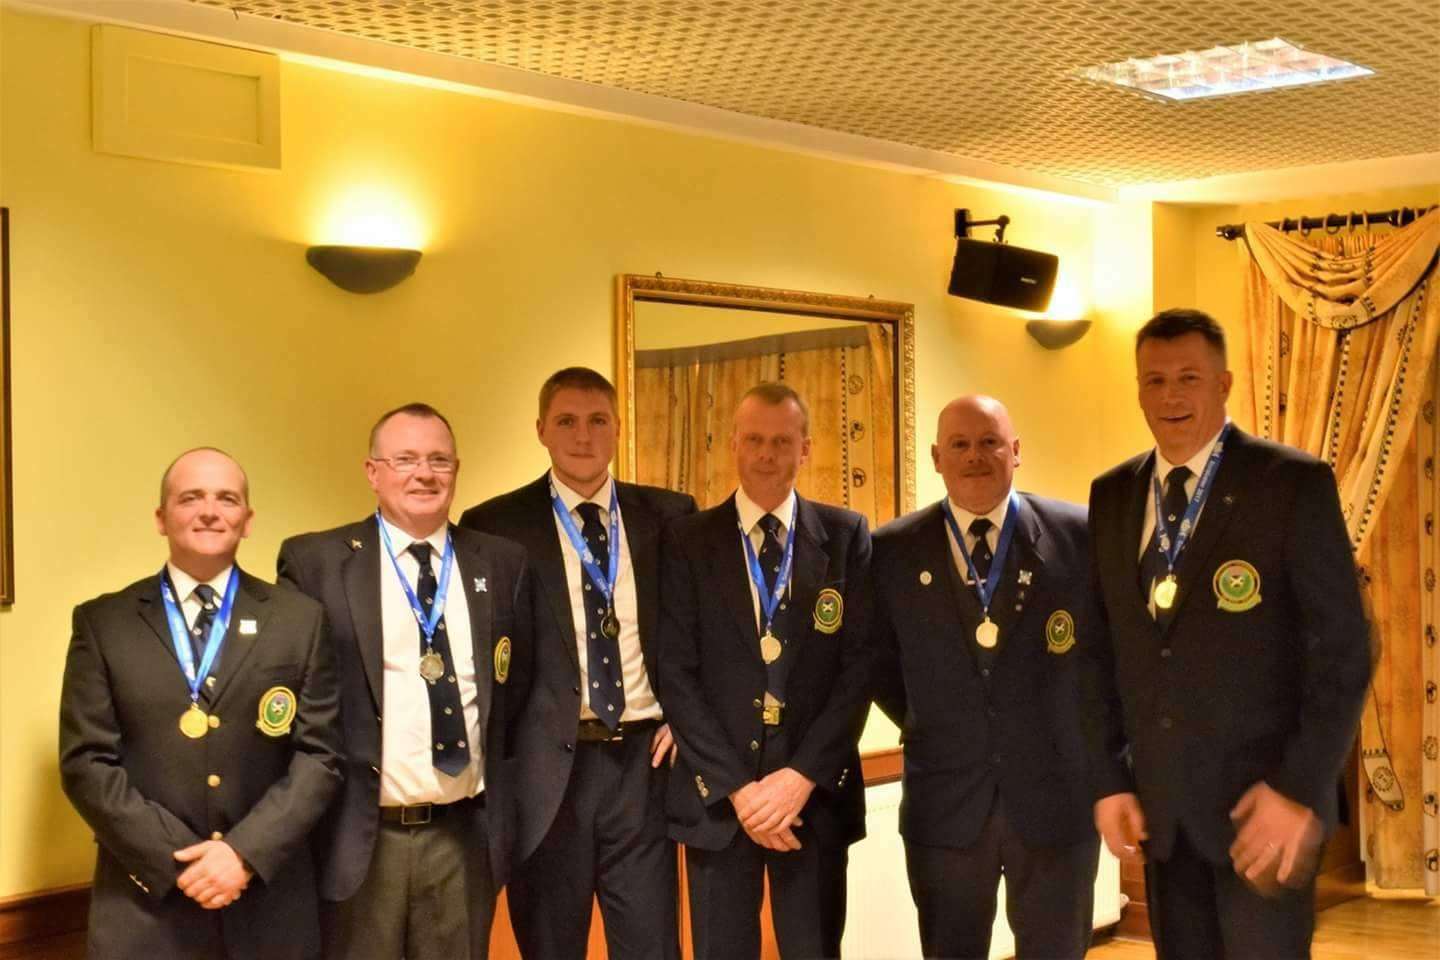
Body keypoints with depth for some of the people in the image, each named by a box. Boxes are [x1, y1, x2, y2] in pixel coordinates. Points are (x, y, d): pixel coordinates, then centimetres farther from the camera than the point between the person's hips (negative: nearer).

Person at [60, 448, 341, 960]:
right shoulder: (102, 623, 3)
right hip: (145, 906, 0)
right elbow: (86, 762, -2)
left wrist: (246, 852, -12)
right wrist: (175, 858, -12)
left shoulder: (300, 620, 4)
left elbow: (320, 756, 0)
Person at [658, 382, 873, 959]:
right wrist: (736, 785, -11)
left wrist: (803, 774, -11)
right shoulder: (686, 541, 2)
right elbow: (675, 671, -4)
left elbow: (861, 662, -2)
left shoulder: (846, 536, 4)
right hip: (716, 795, 0)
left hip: (816, 792, 1)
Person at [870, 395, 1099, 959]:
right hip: (944, 800, 1)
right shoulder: (894, 550, 0)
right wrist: (926, 728, 5)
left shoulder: (1079, 536, -3)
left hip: (1056, 794, -1)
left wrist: (1090, 745, 3)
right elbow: (878, 658, 11)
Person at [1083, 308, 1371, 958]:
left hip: (1263, 798, -4)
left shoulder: (1295, 484, -7)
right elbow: (1103, 651, 9)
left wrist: (1301, 789, -15)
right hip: (1155, 804, 4)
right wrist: (1108, 780, 4)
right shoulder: (1111, 495, 7)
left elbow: (1343, 652, -9)